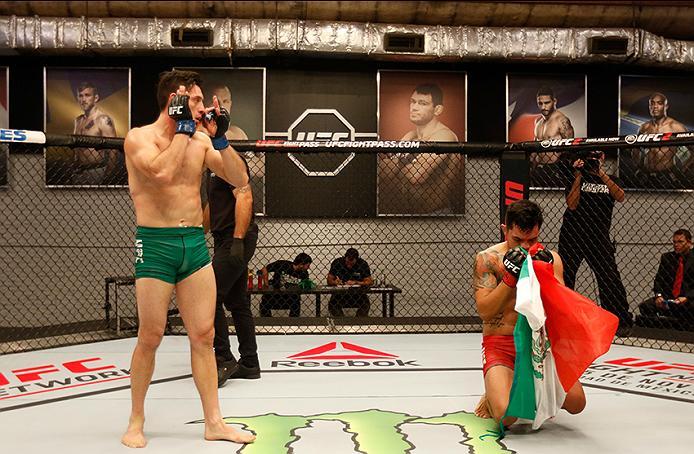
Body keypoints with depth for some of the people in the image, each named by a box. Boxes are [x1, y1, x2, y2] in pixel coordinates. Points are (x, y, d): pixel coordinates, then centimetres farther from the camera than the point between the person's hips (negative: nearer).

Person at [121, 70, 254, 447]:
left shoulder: (201, 140, 10)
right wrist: (184, 129, -14)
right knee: (150, 337, 2)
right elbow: (162, 172, -25)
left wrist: (220, 139, -4)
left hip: (196, 244, 5)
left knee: (204, 335, 5)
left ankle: (214, 422, 12)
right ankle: (136, 421, 20)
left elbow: (240, 180, 6)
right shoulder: (139, 138, -5)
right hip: (156, 245, -5)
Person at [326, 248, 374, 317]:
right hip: (340, 293, 0)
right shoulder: (337, 263, -8)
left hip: (358, 293, 0)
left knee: (365, 304, -30)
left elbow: (369, 282, -12)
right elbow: (329, 280, -3)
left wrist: (356, 282, -27)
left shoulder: (362, 264, -9)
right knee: (332, 306, -28)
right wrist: (335, 282, -26)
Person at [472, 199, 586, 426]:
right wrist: (511, 275, -21)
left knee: (576, 403, -12)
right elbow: (485, 311, -13)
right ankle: (494, 395, 13)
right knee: (506, 416, -24)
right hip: (500, 345, -3)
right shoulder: (488, 259, -5)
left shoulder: (551, 258, 4)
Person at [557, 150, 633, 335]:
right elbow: (572, 205, -7)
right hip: (572, 236, 0)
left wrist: (601, 173, -15)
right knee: (565, 277, 3)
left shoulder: (610, 180, 11)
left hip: (599, 236, 0)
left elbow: (620, 197, -11)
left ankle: (623, 321, 0)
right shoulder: (576, 178, 8)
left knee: (610, 278, -7)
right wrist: (579, 176, -8)